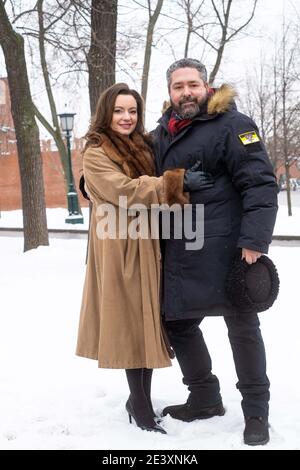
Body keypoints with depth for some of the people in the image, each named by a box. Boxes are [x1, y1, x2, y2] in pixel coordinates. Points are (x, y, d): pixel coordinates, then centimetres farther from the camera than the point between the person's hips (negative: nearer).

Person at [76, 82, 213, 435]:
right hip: (120, 248, -7)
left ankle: (140, 398, 18)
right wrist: (177, 180, -19)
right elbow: (124, 189, -19)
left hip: (149, 244, 7)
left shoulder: (143, 147, 18)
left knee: (150, 320, 8)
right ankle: (140, 406, 5)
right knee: (131, 322, -3)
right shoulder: (96, 154, -5)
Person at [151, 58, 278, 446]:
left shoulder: (231, 124, -7)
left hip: (225, 249, -7)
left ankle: (256, 411, 19)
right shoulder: (162, 133, 14)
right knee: (178, 323, 13)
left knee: (242, 327, 3)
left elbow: (260, 183, -13)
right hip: (180, 252, 7)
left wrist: (255, 240, -21)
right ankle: (205, 398, 31)